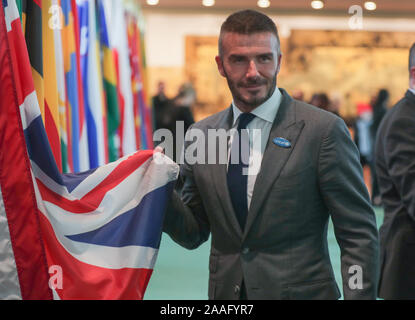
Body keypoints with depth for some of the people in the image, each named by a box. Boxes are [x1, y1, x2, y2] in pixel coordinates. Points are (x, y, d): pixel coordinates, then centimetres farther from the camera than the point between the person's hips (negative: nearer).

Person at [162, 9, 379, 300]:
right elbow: (194, 234, 7)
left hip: (302, 291, -4)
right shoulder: (200, 135, 3)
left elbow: (359, 235, -10)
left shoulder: (323, 130, -11)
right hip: (226, 291, 4)